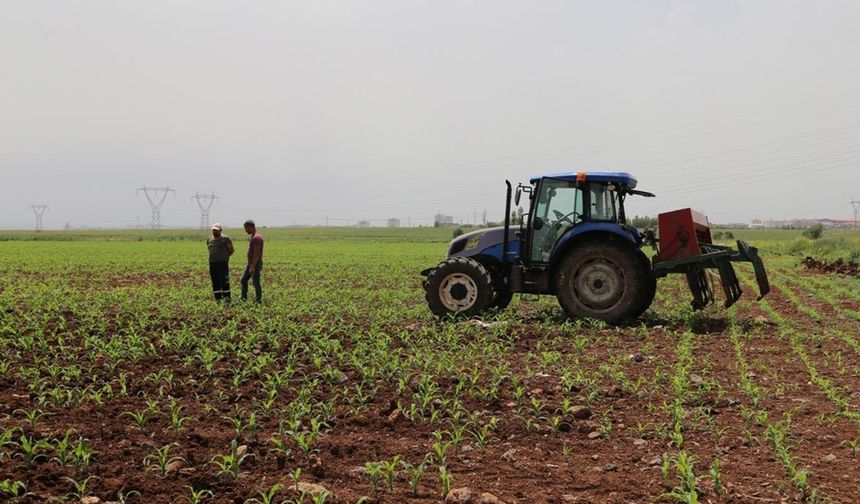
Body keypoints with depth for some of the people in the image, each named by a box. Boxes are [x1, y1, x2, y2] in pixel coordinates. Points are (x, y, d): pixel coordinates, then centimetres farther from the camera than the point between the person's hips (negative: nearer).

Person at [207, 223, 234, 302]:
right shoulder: (209, 239, 13)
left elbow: (231, 250, 3)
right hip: (212, 263, 5)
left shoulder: (226, 239, -3)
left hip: (223, 263, -5)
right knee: (215, 283, 6)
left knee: (224, 282, -7)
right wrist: (215, 257, 13)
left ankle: (227, 300, -3)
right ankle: (218, 300, 12)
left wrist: (224, 257, 6)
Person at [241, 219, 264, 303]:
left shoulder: (256, 238, -20)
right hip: (251, 264, 11)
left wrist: (253, 267, -27)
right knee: (244, 280, 14)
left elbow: (257, 254, -25)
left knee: (256, 283, -4)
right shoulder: (254, 236, 13)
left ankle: (259, 301, 2)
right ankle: (243, 299, 19)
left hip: (255, 265, -11)